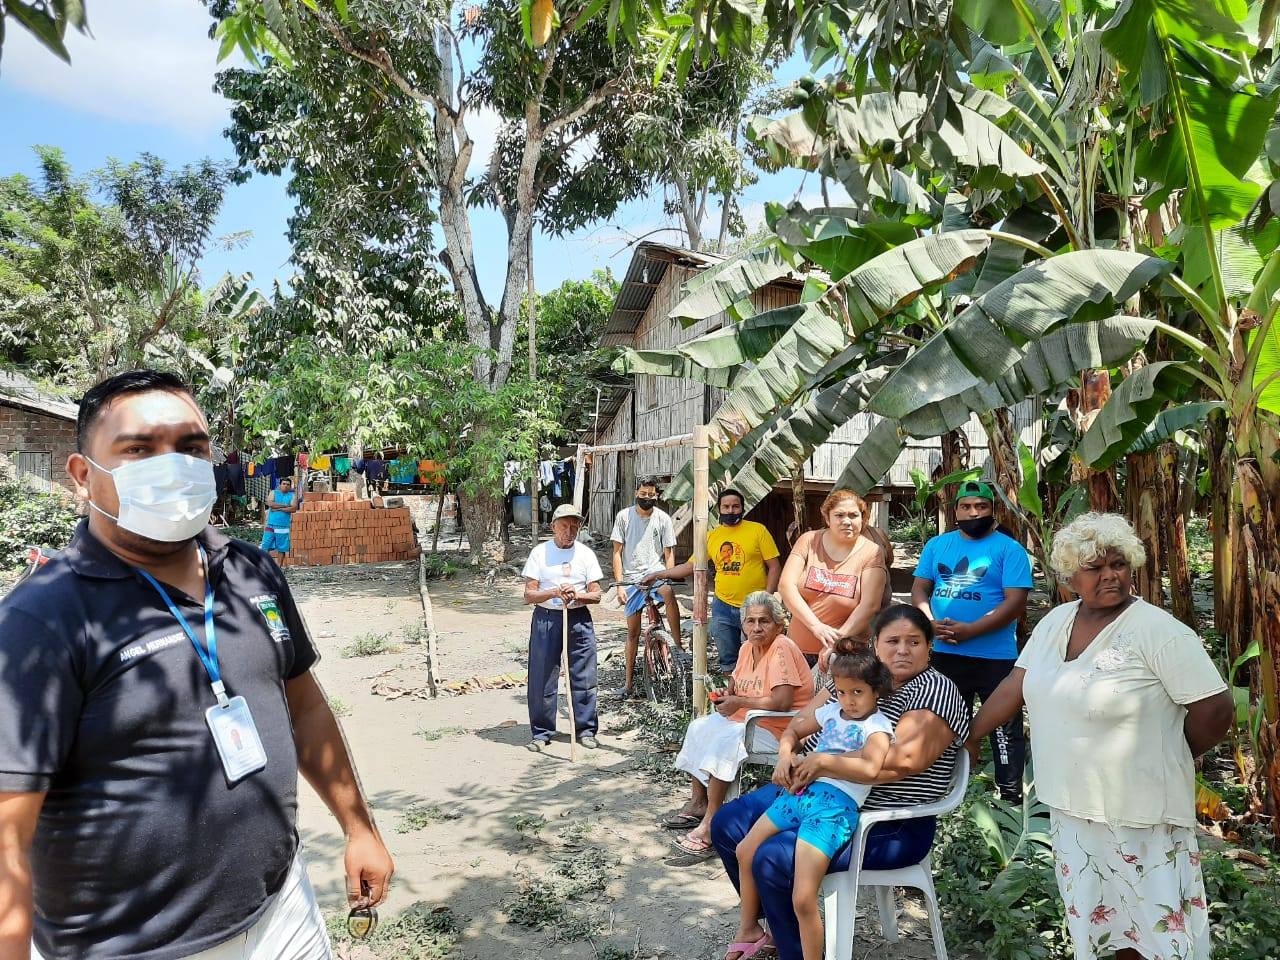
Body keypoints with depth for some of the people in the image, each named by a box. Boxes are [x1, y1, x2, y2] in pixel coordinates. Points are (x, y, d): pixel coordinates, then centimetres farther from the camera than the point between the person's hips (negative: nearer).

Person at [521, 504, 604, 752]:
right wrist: (555, 593, -19)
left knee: (583, 676, 3)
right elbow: (529, 595, -2)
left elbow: (596, 595, 6)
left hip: (579, 619, 1)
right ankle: (541, 732, 14)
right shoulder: (540, 553, 1)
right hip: (545, 618, -1)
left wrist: (576, 594, -14)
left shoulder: (586, 554, 7)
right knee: (542, 677, 1)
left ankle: (586, 729, 16)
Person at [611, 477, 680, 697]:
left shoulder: (663, 518, 1)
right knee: (633, 631, 6)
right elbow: (617, 553, 1)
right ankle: (628, 681, 17)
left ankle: (679, 644, -25)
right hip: (631, 577, 1)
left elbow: (668, 553, 3)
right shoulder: (624, 516, 1)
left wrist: (667, 579, -10)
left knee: (669, 594, -36)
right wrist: (620, 585, -6)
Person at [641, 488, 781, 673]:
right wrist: (658, 574, 8)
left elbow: (774, 567, -4)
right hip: (723, 608, 4)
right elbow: (689, 566, 11)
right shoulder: (712, 537, 6)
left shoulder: (758, 530, -4)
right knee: (728, 663, 14)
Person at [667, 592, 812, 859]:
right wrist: (725, 697, 2)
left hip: (780, 728, -10)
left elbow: (782, 702, -30)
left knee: (726, 739, -27)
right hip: (747, 721, 10)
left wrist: (739, 703, -20)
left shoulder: (782, 648, -20)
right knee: (699, 727, 6)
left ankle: (710, 824, -20)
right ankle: (698, 802, 14)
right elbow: (735, 685, 25)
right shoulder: (748, 648, 7)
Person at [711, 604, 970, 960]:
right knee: (727, 824, 6)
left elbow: (903, 761, -30)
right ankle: (772, 923, 26)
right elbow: (801, 722, 10)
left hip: (889, 829, -8)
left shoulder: (935, 691, -14)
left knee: (773, 859, -25)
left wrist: (822, 763, -28)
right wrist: (786, 753, -13)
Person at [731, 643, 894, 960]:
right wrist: (785, 756, 10)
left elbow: (870, 768, -24)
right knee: (745, 852, 14)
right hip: (800, 793, 8)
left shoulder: (877, 727, -3)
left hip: (836, 805, -8)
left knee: (803, 900, -19)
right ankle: (748, 929, 34)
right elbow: (793, 730, 32)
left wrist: (821, 759, -15)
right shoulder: (831, 711, 17)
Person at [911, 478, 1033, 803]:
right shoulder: (937, 545, 8)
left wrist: (970, 630, -22)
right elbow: (920, 588, 7)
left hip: (995, 657, -4)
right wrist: (930, 623, -13)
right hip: (944, 653, 4)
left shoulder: (1009, 549, -5)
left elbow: (1015, 602, -14)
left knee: (1004, 727, 5)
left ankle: (1010, 793, 18)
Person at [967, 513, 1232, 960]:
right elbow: (1015, 686, 7)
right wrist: (969, 737, 8)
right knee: (1089, 914, 18)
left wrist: (1167, 757, -2)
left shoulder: (1159, 631, -16)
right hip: (1069, 806, 6)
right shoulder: (1055, 622, 3)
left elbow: (1215, 709, -15)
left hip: (1139, 814, -6)